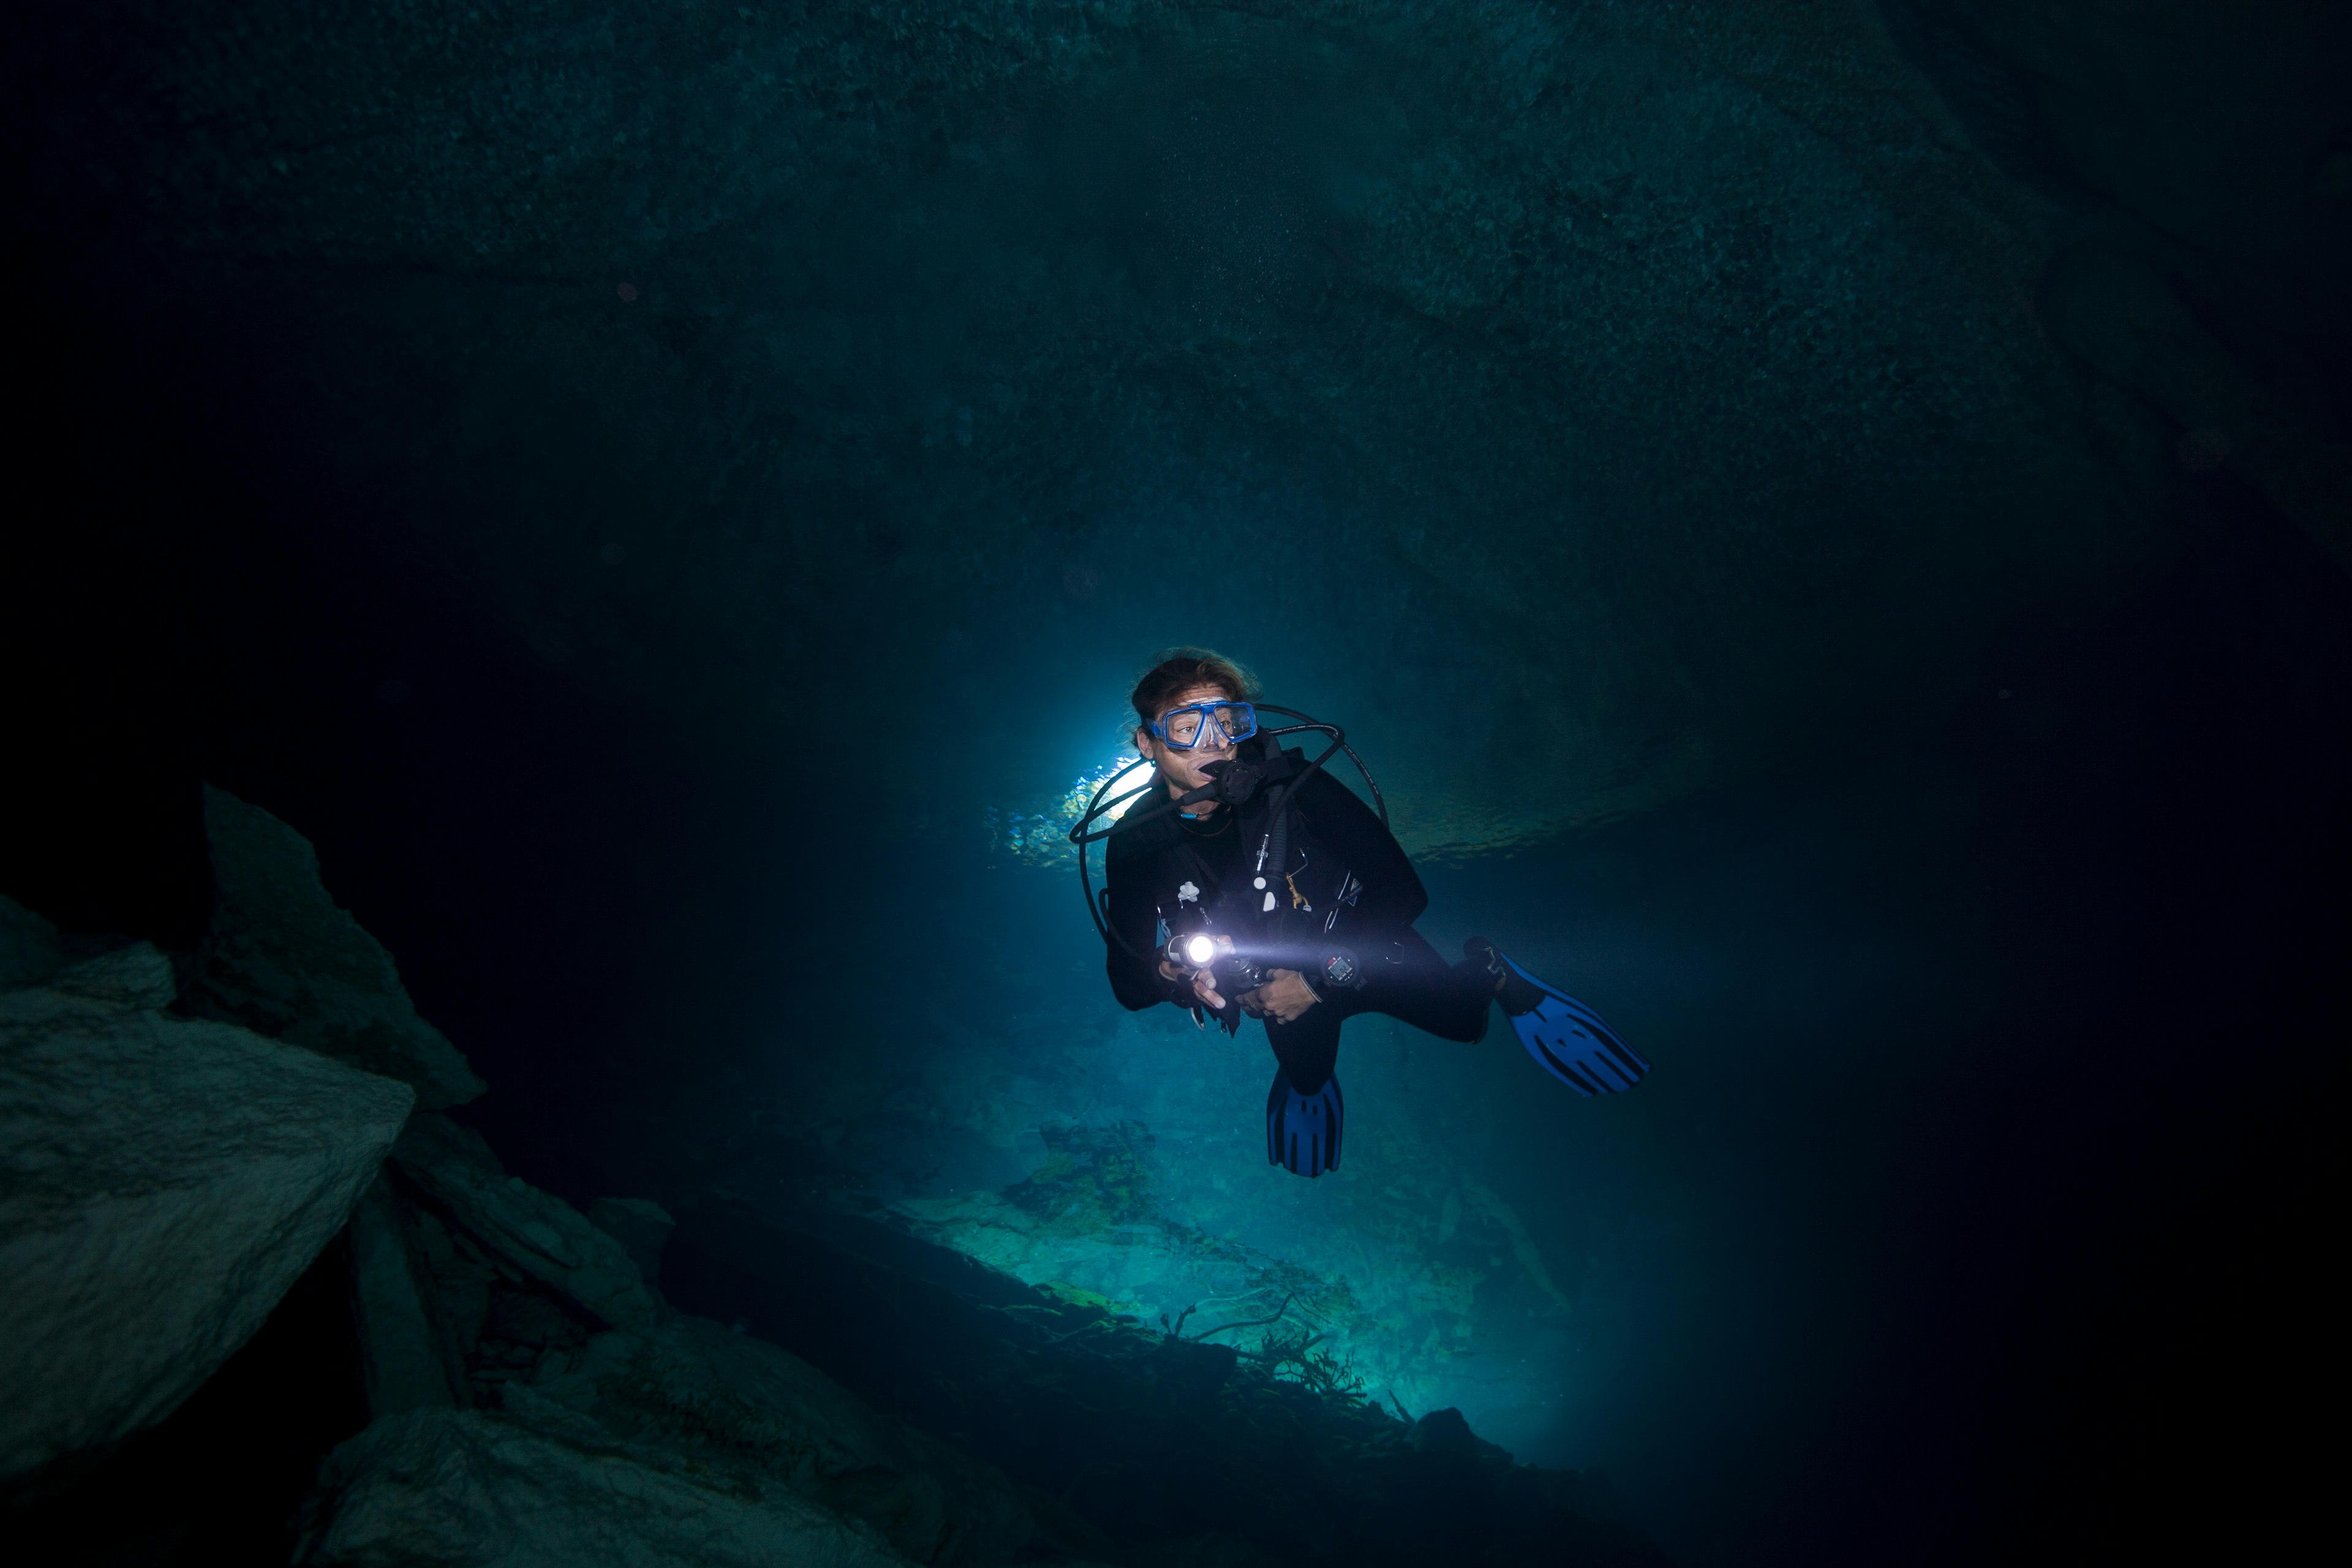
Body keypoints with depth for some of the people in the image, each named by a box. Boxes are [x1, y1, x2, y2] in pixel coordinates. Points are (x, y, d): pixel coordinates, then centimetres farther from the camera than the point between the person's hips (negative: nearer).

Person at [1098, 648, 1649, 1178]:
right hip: (1276, 983, 2)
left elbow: (1402, 889, -28)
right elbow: (1128, 984, -17)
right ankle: (1305, 1079, 41)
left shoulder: (1288, 784, -31)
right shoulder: (1135, 845, -24)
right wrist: (1170, 971, -39)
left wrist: (1322, 977, -31)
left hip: (1367, 953, -2)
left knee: (1459, 1017, -12)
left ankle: (1491, 976, 23)